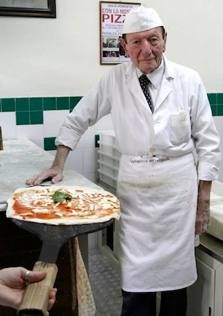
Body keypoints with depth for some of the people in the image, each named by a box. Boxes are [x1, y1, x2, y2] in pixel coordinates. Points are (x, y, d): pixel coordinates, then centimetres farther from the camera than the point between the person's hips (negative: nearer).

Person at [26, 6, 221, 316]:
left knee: (175, 273, 10)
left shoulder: (188, 80, -3)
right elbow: (77, 120, 10)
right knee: (136, 280, 1)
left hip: (178, 186, 0)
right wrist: (58, 166, 4)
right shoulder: (114, 80, 0)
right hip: (133, 187, 1)